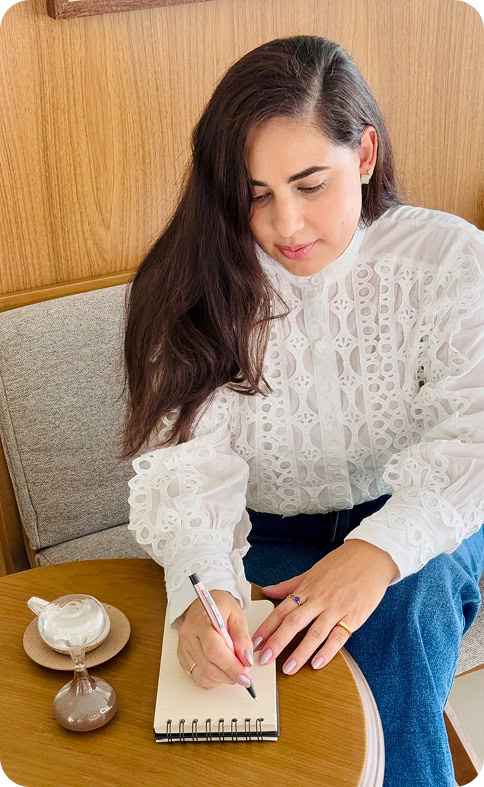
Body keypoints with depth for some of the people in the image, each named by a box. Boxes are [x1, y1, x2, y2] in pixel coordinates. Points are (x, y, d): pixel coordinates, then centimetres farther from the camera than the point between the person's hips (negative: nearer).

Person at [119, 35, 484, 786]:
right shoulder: (197, 283, -9)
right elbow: (185, 454, -18)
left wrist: (379, 551, -37)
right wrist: (200, 585, -39)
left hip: (414, 527, 1)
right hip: (262, 535, 0)